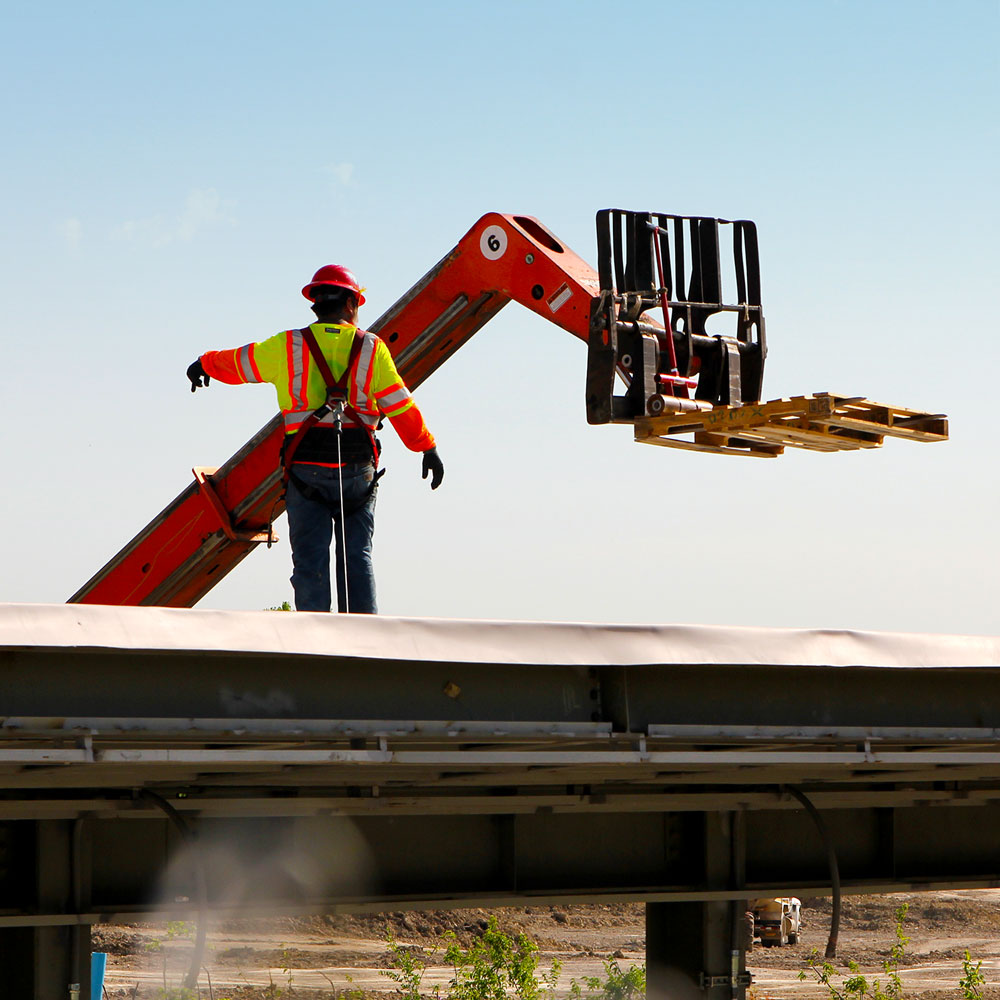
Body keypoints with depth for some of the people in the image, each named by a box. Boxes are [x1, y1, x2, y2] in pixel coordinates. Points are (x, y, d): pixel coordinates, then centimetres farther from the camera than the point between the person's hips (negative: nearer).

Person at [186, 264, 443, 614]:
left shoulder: (287, 347, 3)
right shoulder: (372, 349, 4)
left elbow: (236, 363, 19)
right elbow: (402, 408, 3)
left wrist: (205, 364, 40)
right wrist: (428, 448, 15)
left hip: (307, 468, -1)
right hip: (359, 468, 1)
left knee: (310, 559, 0)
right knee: (357, 557, 5)